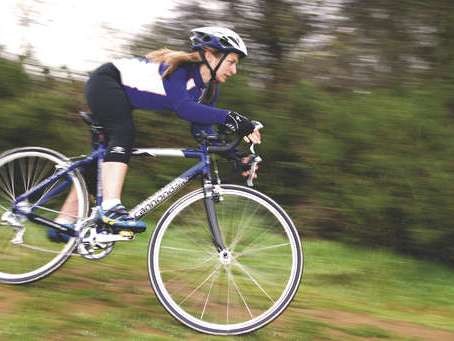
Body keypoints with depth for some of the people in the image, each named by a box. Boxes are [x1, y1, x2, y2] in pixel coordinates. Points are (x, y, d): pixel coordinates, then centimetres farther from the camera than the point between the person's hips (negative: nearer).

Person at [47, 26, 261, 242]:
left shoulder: (208, 89, -5)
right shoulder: (180, 68, -30)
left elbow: (203, 125, -6)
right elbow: (182, 107, -47)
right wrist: (230, 117, -53)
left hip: (120, 97, 9)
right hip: (105, 81, -9)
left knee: (102, 157, 9)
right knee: (124, 134, -31)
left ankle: (63, 224, 16)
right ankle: (111, 208, -43)